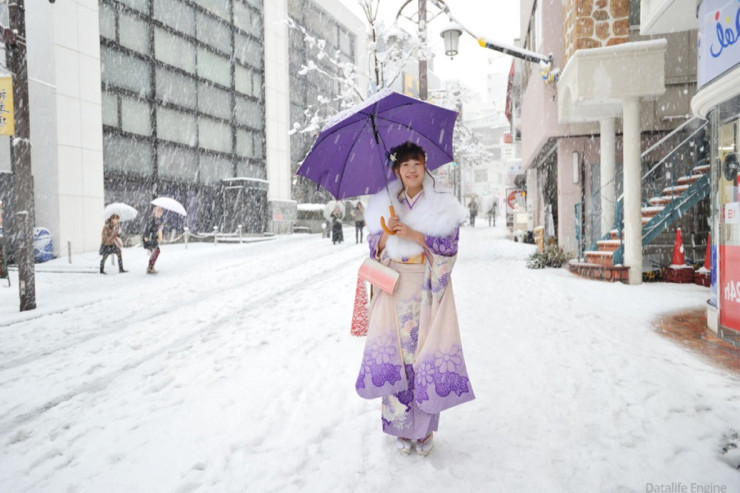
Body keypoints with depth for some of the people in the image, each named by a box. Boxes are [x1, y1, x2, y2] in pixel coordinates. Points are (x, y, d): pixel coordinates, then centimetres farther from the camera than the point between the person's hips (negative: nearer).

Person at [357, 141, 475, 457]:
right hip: (394, 289, 2)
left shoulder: (441, 204, 3)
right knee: (395, 354, 0)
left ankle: (424, 430, 13)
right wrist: (387, 233, -11)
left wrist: (413, 234, -15)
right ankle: (402, 429, 15)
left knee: (427, 354, -3)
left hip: (428, 289, -2)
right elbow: (375, 249, 9)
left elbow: (450, 246, -6)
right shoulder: (385, 205, 10)